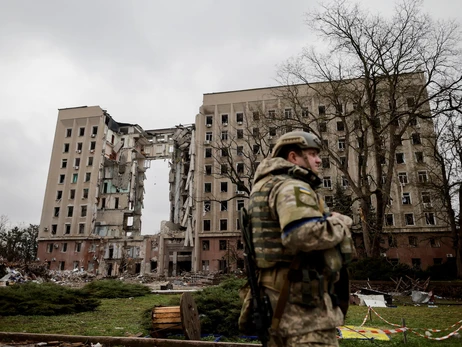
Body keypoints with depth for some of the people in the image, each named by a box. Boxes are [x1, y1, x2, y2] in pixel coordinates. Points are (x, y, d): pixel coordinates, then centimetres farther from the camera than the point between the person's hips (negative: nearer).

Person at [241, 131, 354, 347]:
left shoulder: (268, 186, 19)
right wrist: (340, 222, -11)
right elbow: (306, 235, -31)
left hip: (279, 296, 10)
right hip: (302, 298, -10)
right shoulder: (292, 186, -13)